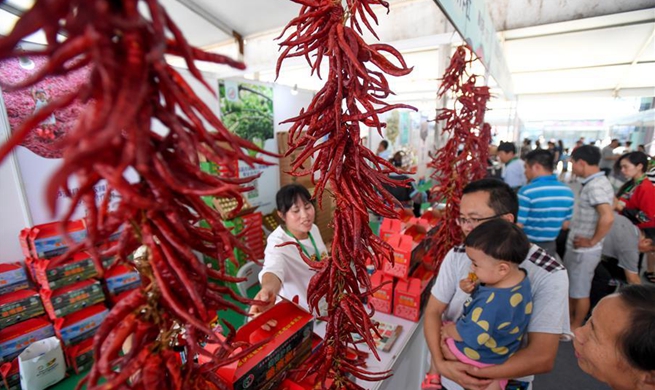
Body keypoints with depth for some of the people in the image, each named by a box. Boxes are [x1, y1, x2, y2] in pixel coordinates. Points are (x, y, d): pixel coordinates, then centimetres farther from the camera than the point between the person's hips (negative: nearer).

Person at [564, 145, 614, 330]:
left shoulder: (595, 186, -22)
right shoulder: (596, 182, 7)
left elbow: (608, 217, -33)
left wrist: (592, 242, -21)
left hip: (583, 251, -9)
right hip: (575, 247, 9)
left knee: (580, 291, 9)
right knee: (570, 287, 22)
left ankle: (575, 328, 27)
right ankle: (567, 321, 40)